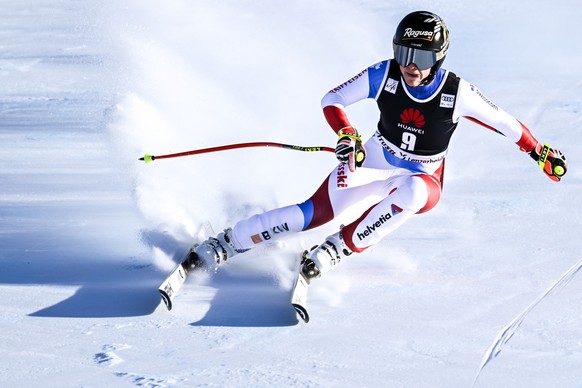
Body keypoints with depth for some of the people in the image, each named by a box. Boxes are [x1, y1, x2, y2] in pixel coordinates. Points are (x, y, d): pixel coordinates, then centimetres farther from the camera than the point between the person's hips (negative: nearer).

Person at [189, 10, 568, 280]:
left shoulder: (457, 93, -22)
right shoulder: (384, 75, -18)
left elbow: (503, 121, -7)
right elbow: (332, 98, -8)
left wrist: (542, 153, -2)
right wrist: (346, 135, -25)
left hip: (423, 180, -1)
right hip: (374, 163, 1)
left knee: (411, 193, -39)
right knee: (317, 211, -18)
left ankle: (338, 248, -25)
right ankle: (224, 244, -10)